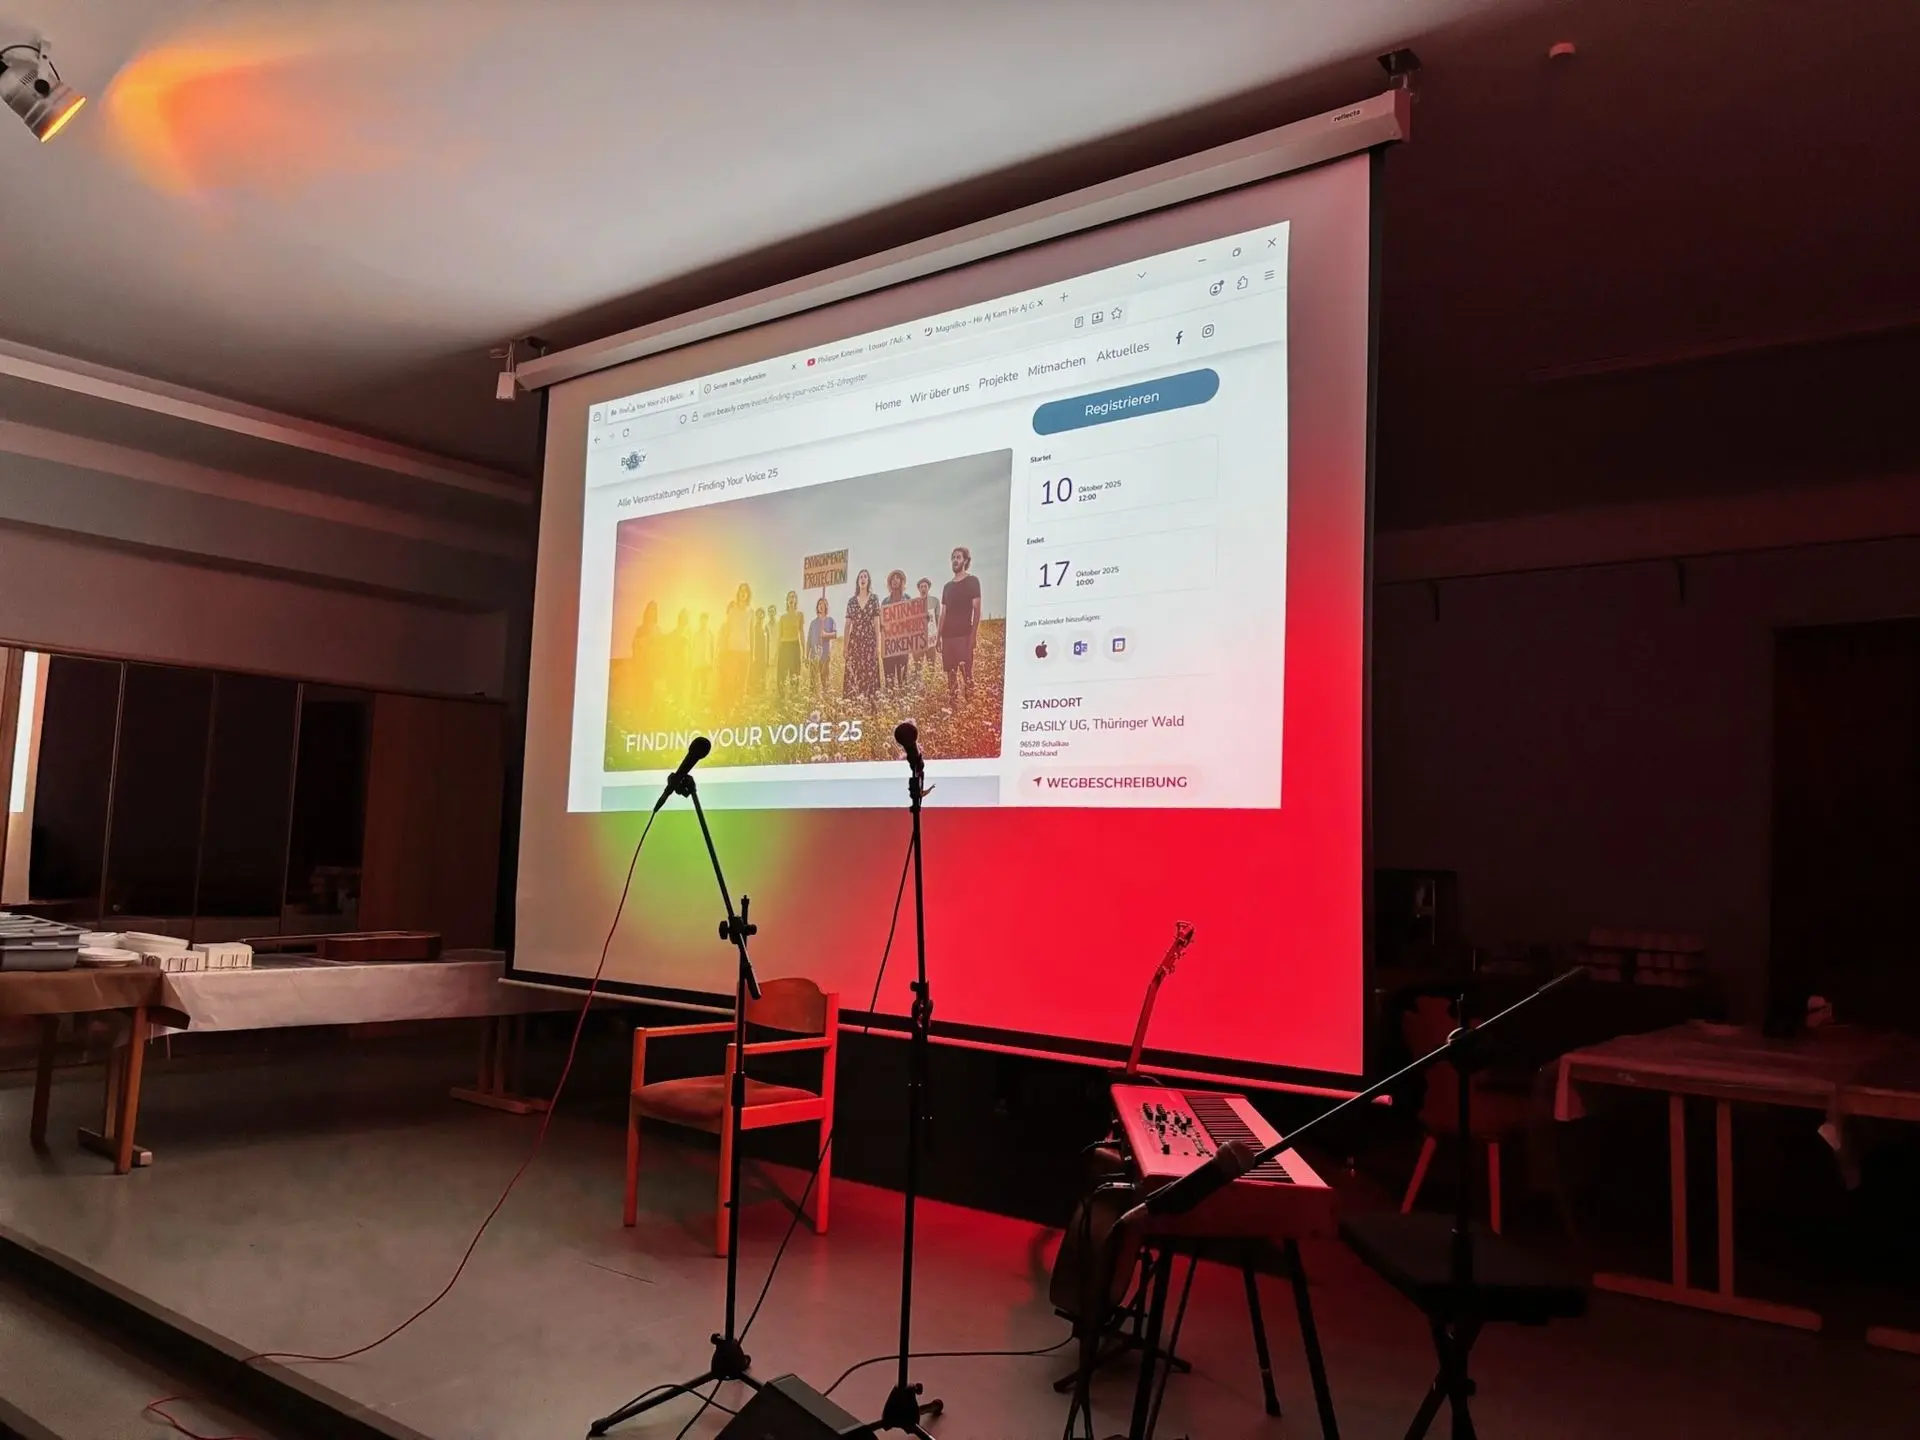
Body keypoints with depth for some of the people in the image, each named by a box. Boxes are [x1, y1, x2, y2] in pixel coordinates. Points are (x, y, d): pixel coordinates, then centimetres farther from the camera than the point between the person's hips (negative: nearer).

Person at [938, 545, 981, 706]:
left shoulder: (972, 581, 2)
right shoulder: (948, 586, 18)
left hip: (964, 635, -6)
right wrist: (939, 637, 12)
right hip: (948, 636, 6)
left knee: (967, 674, -11)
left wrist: (973, 636, -13)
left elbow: (977, 610, -5)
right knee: (951, 675, 5)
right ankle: (951, 707, 8)